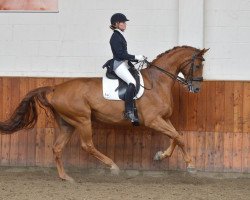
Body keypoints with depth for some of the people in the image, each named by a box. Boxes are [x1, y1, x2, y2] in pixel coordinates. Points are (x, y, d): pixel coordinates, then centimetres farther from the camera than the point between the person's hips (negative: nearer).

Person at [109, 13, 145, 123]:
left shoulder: (120, 36, 19)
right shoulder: (115, 37, -11)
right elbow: (120, 54, -18)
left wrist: (137, 58, 13)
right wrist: (135, 57, -15)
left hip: (124, 64, 11)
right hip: (119, 65, -11)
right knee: (132, 82, -29)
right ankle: (129, 111, -30)